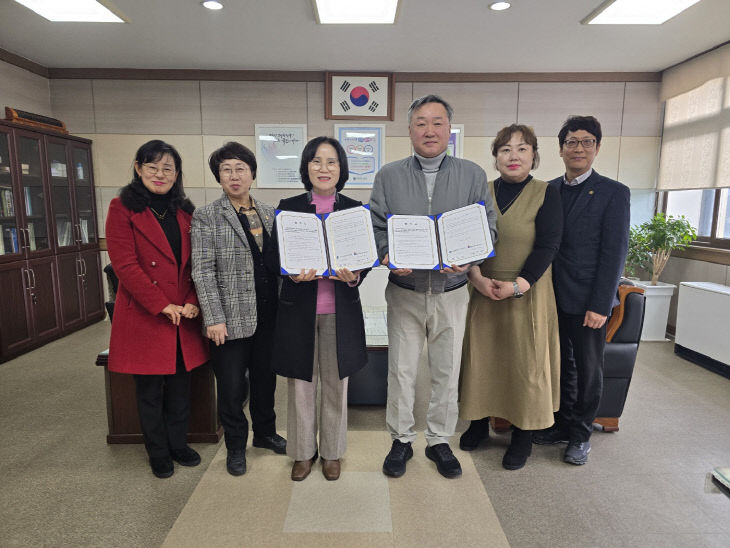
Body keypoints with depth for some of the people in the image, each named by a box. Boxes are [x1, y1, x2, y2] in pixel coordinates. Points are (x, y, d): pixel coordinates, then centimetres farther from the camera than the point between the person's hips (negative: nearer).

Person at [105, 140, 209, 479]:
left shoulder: (184, 212, 10)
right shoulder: (122, 209, -5)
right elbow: (125, 265, -13)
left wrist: (193, 301, -7)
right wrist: (163, 306, -16)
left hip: (184, 318, 4)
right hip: (144, 317, -4)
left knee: (180, 387, 14)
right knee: (150, 391, 10)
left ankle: (178, 444, 34)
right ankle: (158, 454, 30)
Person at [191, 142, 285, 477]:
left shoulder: (268, 213, 9)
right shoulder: (206, 217, -4)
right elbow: (203, 271, -9)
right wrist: (214, 318, -15)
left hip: (268, 315, 4)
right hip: (231, 317, -4)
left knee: (265, 377, 18)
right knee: (232, 386, 7)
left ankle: (264, 433, 40)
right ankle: (235, 446, 30)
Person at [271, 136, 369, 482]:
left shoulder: (354, 209, 3)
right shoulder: (288, 208, 1)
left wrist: (354, 277, -20)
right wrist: (294, 274, -22)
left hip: (340, 311, 1)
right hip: (298, 309, 0)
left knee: (335, 384, 13)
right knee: (301, 385, 11)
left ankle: (332, 451, 33)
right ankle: (303, 451, 33)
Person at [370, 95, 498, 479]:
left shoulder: (473, 175, 3)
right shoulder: (389, 176, 4)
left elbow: (488, 228, 0)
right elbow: (376, 226, 1)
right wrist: (387, 256, -19)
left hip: (451, 292, 1)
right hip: (404, 292, 0)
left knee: (447, 371, 11)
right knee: (401, 370, 8)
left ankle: (439, 441, 31)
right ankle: (401, 440, 28)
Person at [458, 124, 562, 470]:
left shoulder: (546, 194, -3)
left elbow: (547, 246, -9)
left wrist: (517, 285, -19)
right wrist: (478, 277, -14)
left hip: (528, 293, -2)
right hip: (484, 292, 3)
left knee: (526, 362, 5)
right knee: (481, 357, 10)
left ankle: (523, 436, 22)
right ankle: (480, 422, 29)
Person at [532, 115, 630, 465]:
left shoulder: (613, 193, -6)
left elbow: (614, 252, -10)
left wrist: (600, 305, -14)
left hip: (587, 301, -4)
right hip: (553, 297, 4)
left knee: (587, 368, 10)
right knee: (561, 364, 15)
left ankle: (580, 435, 28)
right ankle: (562, 424, 33)